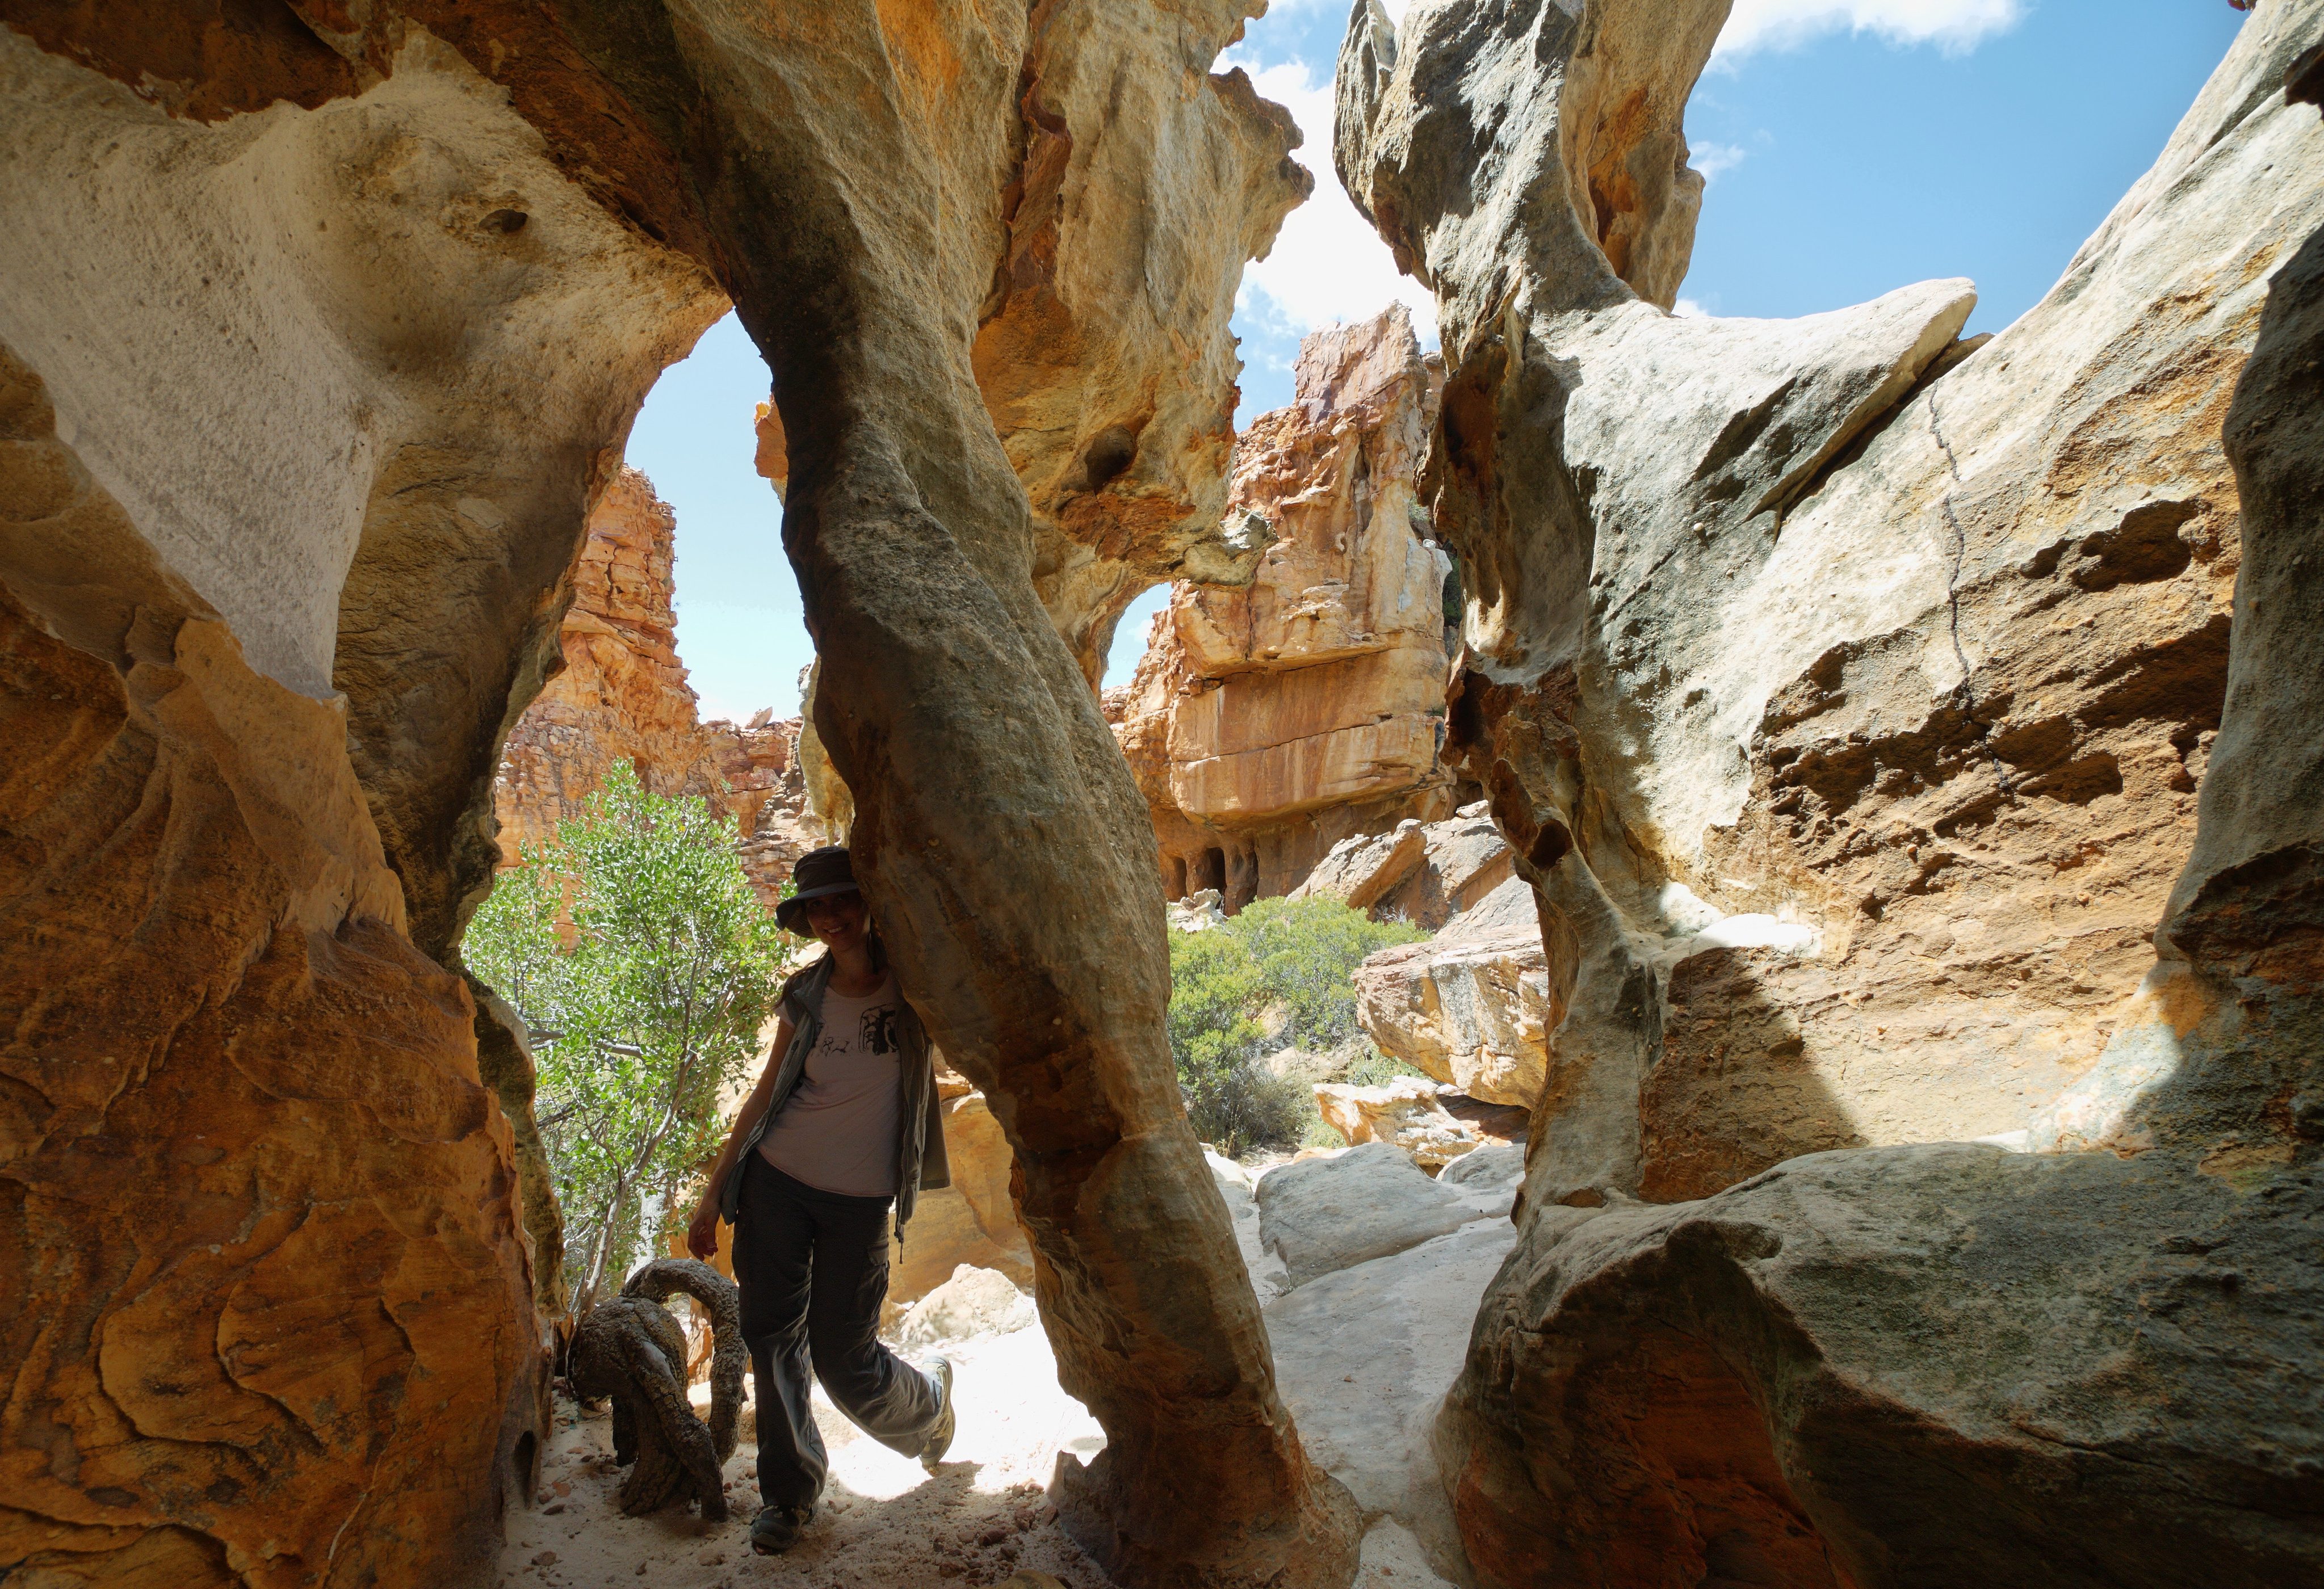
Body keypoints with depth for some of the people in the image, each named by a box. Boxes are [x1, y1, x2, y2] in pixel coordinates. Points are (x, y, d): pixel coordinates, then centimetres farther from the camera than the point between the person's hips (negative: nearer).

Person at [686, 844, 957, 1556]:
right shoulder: (805, 995, 2)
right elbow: (766, 1095, 8)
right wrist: (714, 1194, 9)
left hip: (859, 1200, -3)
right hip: (776, 1180, 3)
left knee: (843, 1361, 3)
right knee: (771, 1336, 5)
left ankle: (929, 1399, 35)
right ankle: (790, 1490, 28)